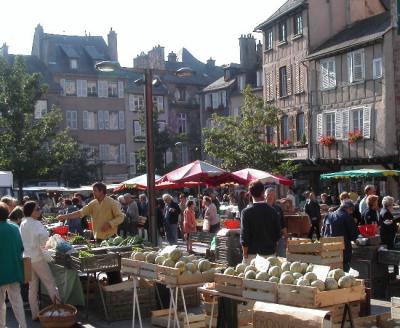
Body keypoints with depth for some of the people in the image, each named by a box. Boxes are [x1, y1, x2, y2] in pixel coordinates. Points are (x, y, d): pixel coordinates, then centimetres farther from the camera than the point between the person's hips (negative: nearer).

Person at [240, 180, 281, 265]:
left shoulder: (246, 212, -11)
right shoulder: (272, 211, -2)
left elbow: (244, 236, -11)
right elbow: (278, 233, 5)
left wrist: (245, 254, -3)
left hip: (252, 254, -3)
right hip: (269, 252, 3)